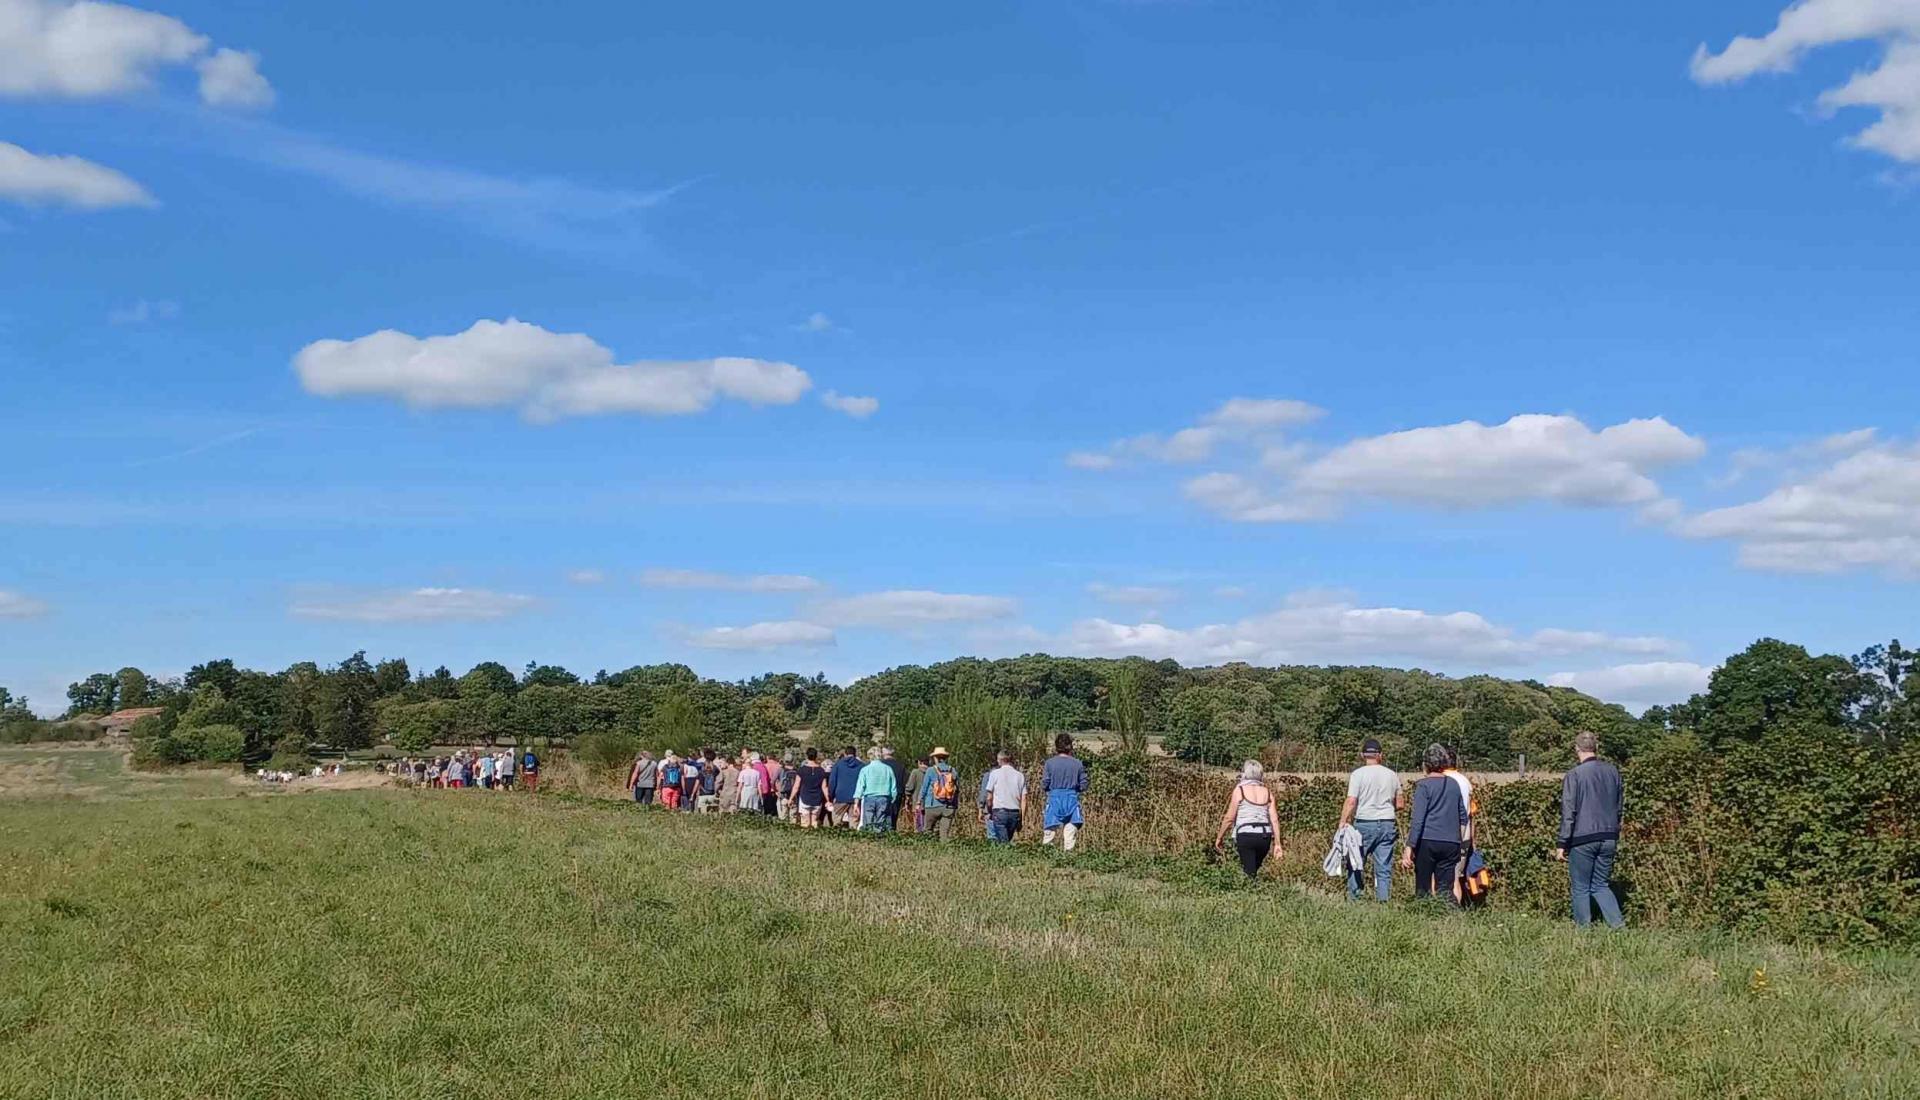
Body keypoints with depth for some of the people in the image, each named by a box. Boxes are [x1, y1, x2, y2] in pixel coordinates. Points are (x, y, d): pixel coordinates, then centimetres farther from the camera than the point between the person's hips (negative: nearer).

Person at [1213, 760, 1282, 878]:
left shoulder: (1239, 790, 0)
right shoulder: (1267, 792, 11)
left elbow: (1229, 818, 0)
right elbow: (1274, 819, 6)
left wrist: (1219, 837, 11)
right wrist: (1277, 844, 10)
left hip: (1246, 835, -4)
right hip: (1265, 836, 4)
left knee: (1249, 874, -3)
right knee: (1254, 871, 18)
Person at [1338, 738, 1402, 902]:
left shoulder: (1358, 774, -6)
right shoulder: (1391, 775, 7)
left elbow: (1351, 802, -12)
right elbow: (1399, 804, 13)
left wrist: (1342, 823, -8)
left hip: (1364, 823, -3)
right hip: (1387, 825, 4)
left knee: (1355, 865, 6)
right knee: (1384, 869, 6)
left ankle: (1353, 900, 6)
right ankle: (1383, 901, 4)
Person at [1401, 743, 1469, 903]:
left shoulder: (1424, 785, -6)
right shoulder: (1454, 785, 10)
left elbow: (1417, 819, -12)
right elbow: (1463, 817, 18)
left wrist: (1409, 847, -13)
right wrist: (1459, 839, 30)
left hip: (1426, 842, -4)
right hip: (1451, 844, 4)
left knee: (1423, 889, 6)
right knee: (1445, 889, 2)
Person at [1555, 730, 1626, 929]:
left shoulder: (1575, 775, -11)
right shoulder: (1613, 772, 7)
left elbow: (1568, 811, -11)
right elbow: (1618, 807, 17)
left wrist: (1562, 844, -6)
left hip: (1582, 839, -5)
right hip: (1608, 838, 5)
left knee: (1581, 888, 6)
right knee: (1601, 885, 14)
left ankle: (1584, 929, 8)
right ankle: (1619, 924, 0)